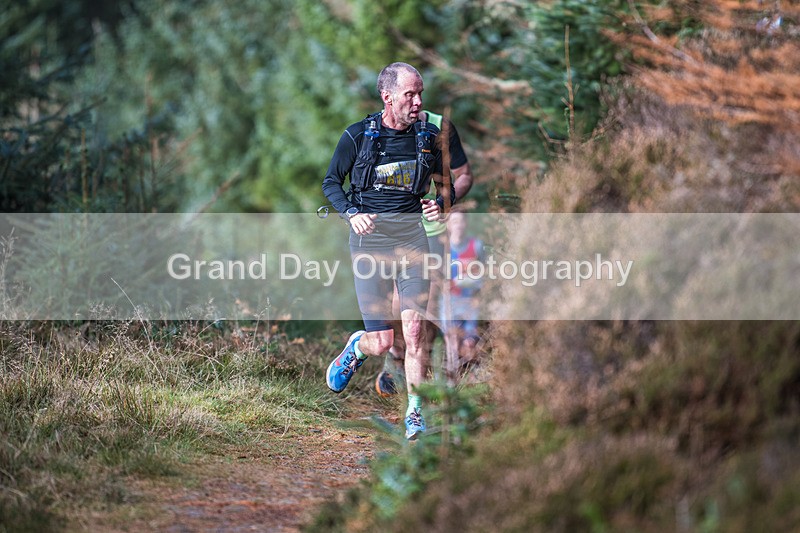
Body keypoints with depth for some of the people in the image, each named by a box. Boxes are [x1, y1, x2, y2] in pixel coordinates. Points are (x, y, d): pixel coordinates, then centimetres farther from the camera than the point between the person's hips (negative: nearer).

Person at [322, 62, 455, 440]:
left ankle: (415, 416, 2)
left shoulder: (428, 137, 4)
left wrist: (440, 205, -8)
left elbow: (445, 186, 16)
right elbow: (331, 182, 6)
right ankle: (357, 347, 33)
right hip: (370, 236, -2)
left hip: (411, 235, 2)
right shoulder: (357, 136, -4)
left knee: (414, 330, -10)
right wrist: (351, 213, -13)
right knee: (382, 342, -4)